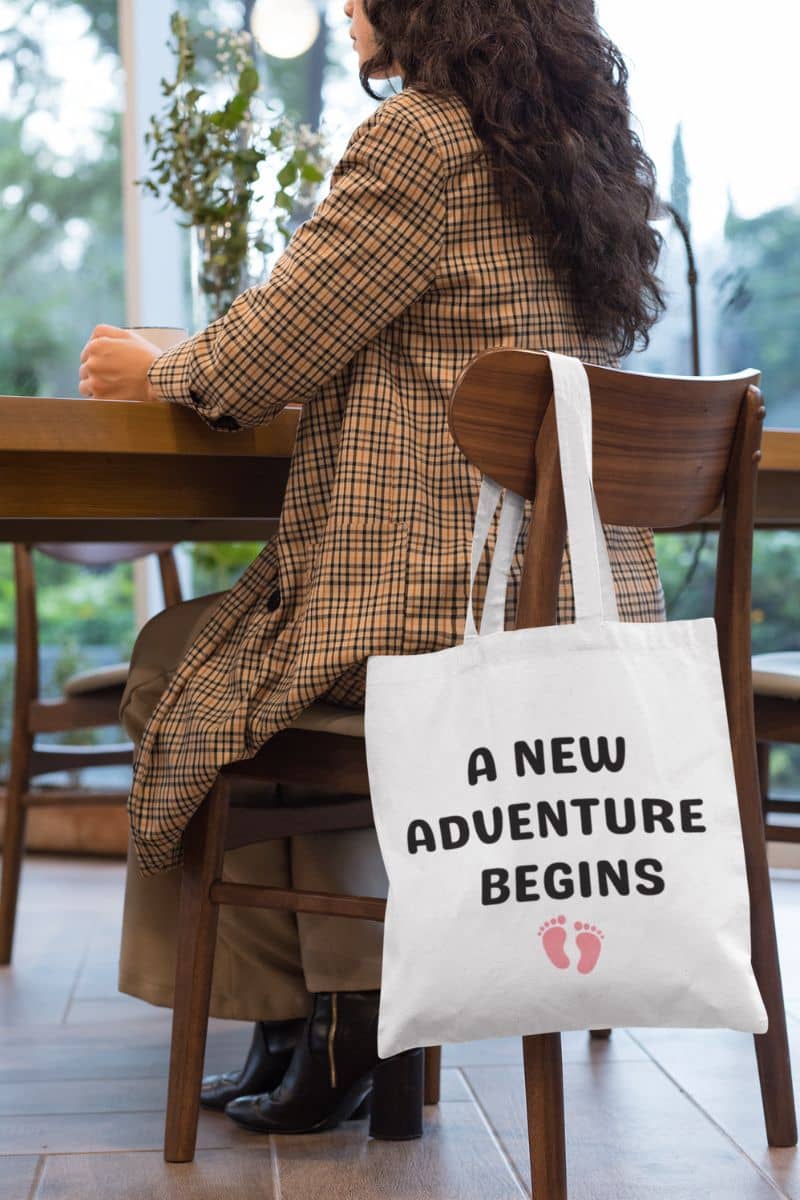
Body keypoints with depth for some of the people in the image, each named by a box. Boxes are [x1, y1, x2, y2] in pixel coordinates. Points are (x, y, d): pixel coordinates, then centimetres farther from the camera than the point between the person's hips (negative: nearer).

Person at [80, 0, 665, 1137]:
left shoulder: (421, 135, -11)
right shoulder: (586, 148, 15)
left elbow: (266, 355, -8)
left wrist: (154, 371, 14)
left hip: (456, 612, -8)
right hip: (597, 608, 9)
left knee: (182, 665, 16)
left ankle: (319, 1022, 22)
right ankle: (347, 1026, 26)